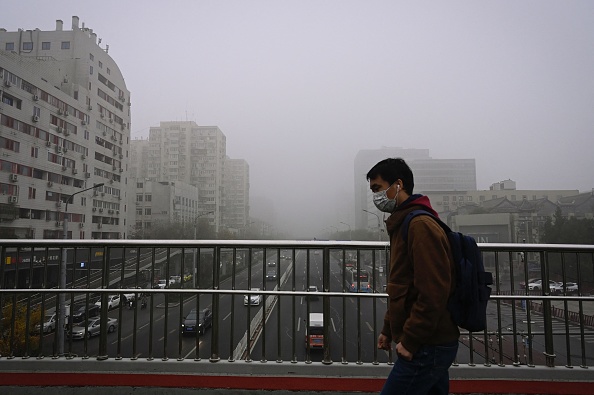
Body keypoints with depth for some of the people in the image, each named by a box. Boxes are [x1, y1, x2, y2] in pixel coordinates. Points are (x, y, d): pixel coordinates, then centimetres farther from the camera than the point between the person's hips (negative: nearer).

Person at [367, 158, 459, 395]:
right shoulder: (403, 224, 14)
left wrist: (409, 341, -19)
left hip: (426, 348, -10)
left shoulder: (420, 226, -18)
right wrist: (389, 330, 18)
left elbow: (434, 292, -24)